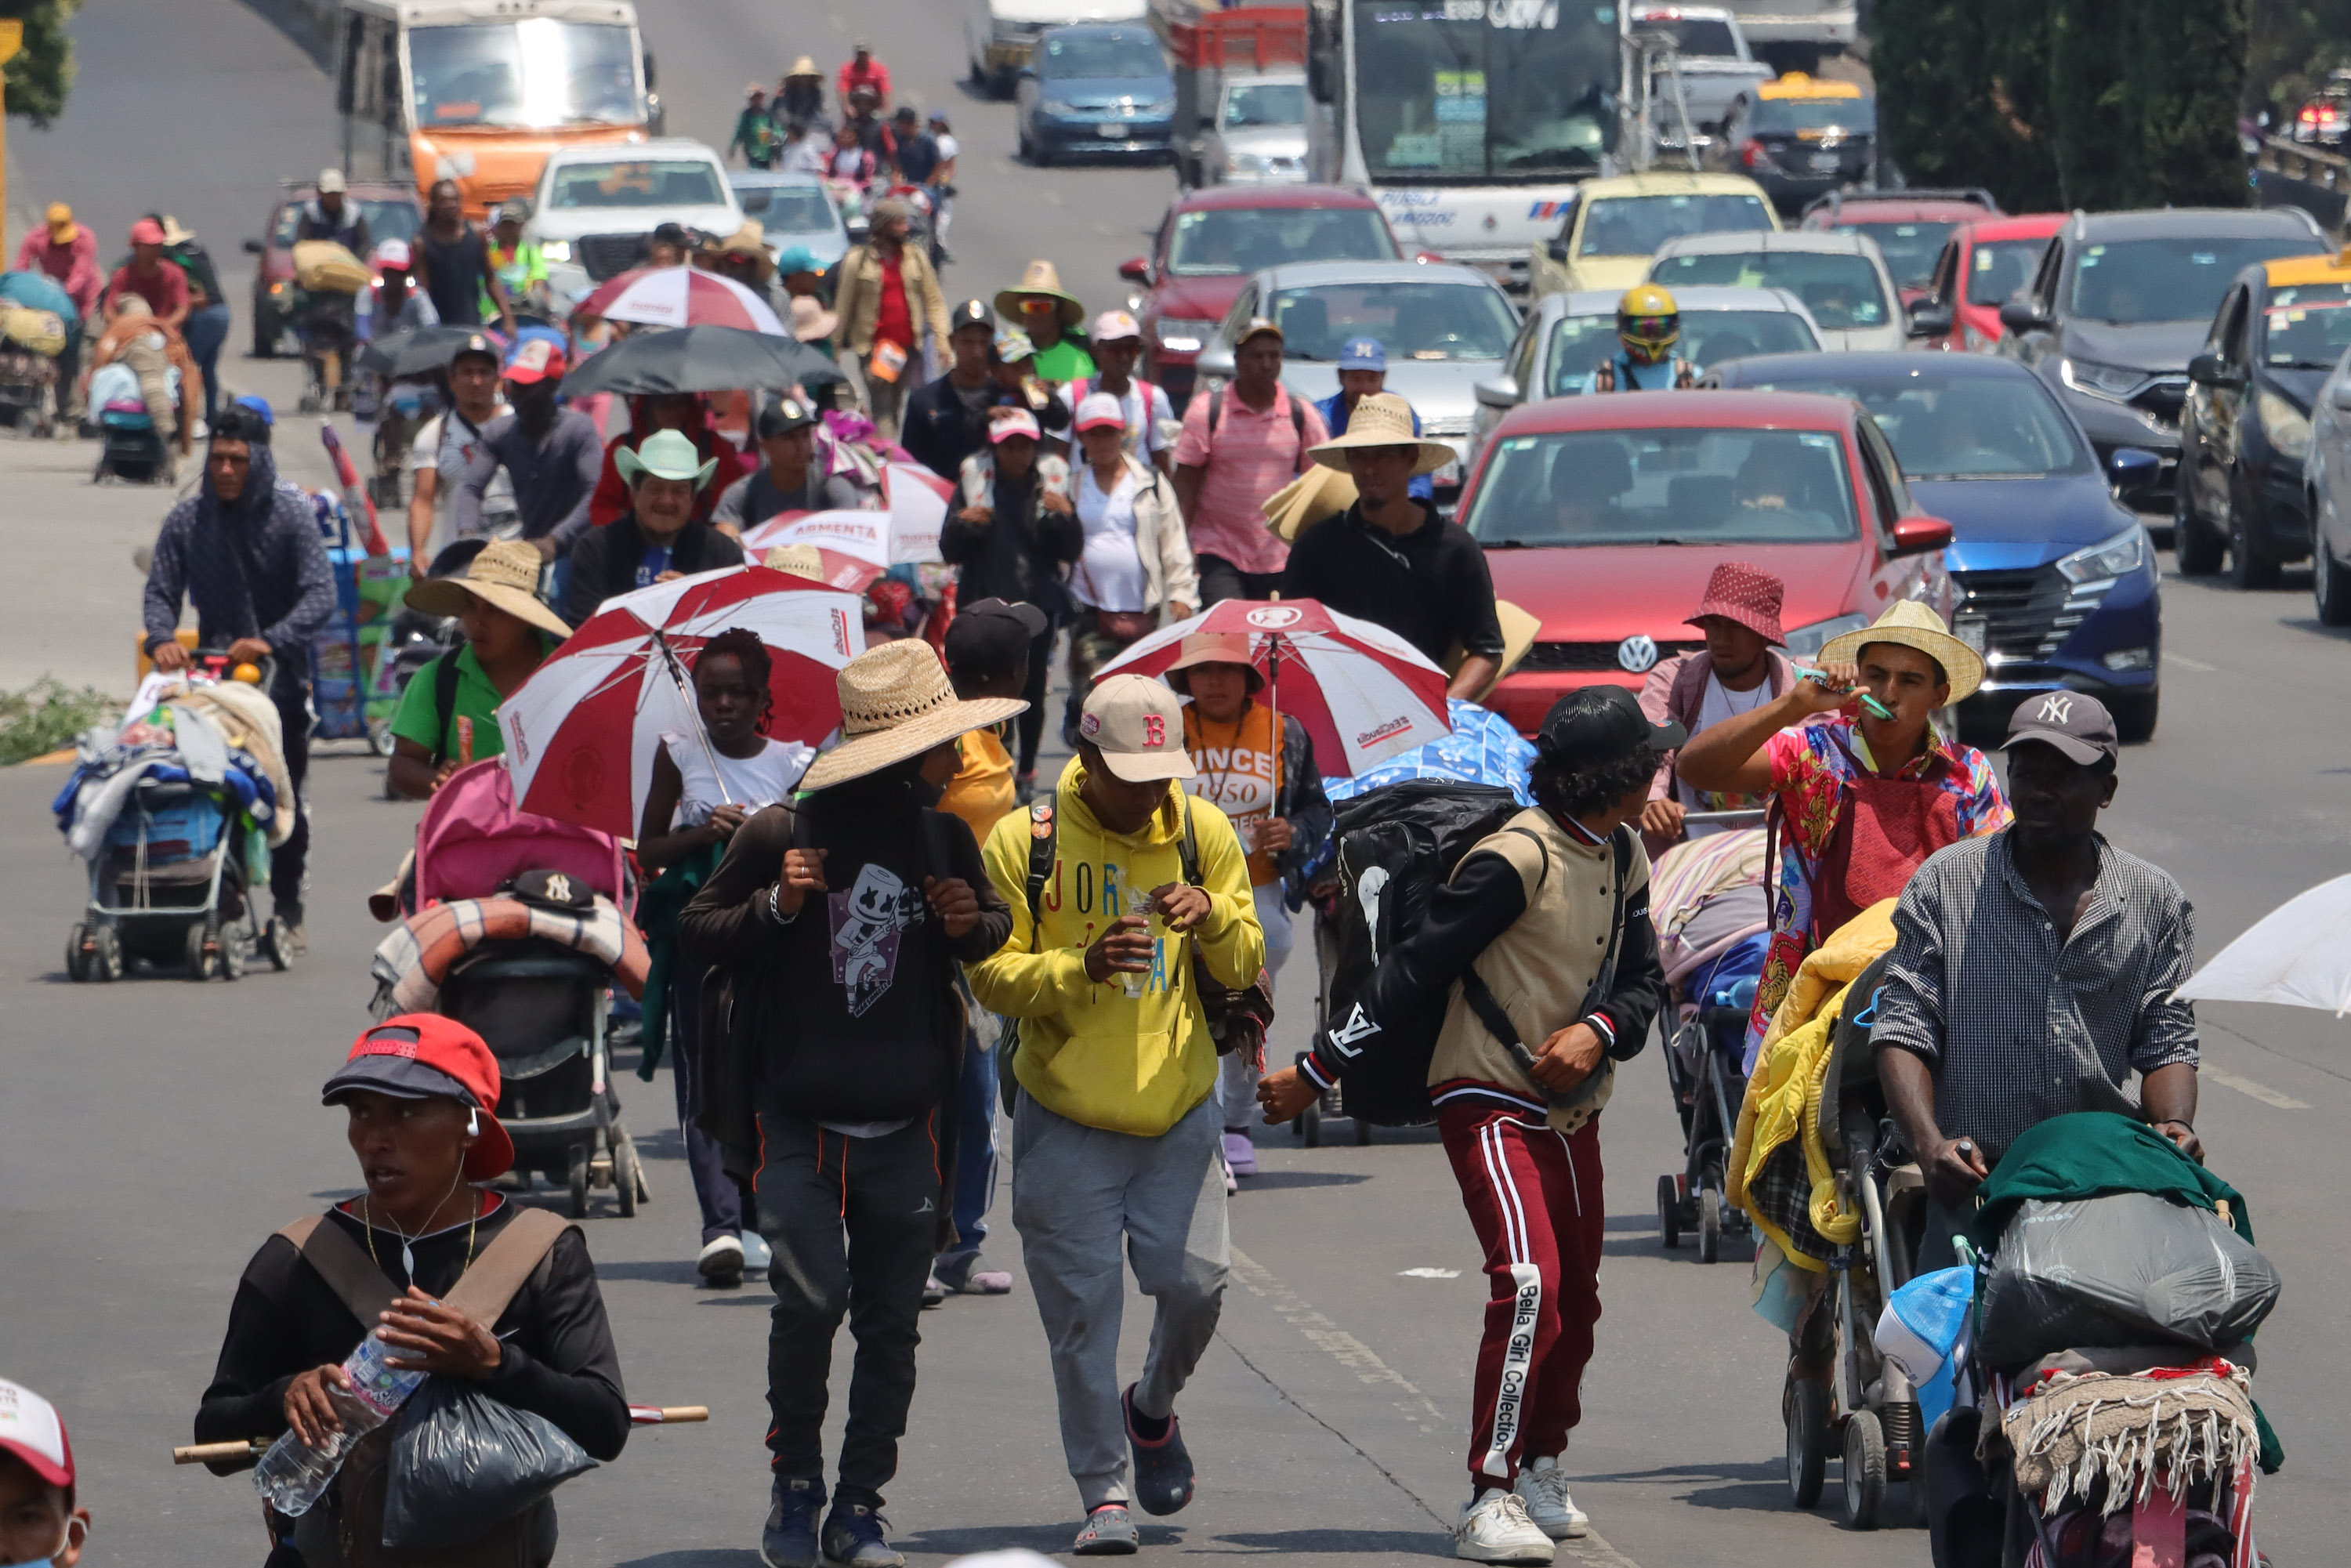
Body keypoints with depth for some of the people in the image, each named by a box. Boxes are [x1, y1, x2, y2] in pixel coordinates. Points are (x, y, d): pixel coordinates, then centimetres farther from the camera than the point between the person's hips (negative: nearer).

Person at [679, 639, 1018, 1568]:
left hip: (906, 1130, 4)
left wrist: (974, 924, -1)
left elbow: (994, 927, 23)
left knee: (890, 1322, 3)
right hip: (800, 1121, -4)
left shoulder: (944, 838, 6)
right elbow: (695, 935, 1)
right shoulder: (783, 834, -7)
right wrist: (775, 906, -17)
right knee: (810, 1295, -16)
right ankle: (795, 1486, 4)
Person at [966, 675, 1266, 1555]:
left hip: (1180, 1112, 2)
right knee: (1082, 1311, -3)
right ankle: (1104, 1494, 7)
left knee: (1195, 1282, -5)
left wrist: (1213, 915, -15)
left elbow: (1245, 968, 6)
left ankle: (1154, 1409, 26)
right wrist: (1082, 969, -24)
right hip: (1064, 1118, -2)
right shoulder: (1024, 841, -6)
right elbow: (990, 976, -8)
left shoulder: (1202, 832, 3)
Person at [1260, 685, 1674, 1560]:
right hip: (1492, 1104, -8)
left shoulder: (1621, 857, 9)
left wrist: (1598, 1029, -13)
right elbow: (1415, 969, -18)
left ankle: (1540, 1473, 35)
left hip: (1570, 1113, 8)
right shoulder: (1519, 858, -18)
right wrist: (1317, 1070, -17)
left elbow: (1644, 981, 11)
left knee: (1574, 1302, 15)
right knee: (1529, 1282, -23)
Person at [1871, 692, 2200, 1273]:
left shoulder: (2156, 902, 11)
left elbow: (2168, 1042, 12)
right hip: (1974, 1180, -1)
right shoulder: (1945, 882, 6)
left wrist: (2175, 1126, -10)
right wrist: (1929, 1145, -14)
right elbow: (1903, 1028, 3)